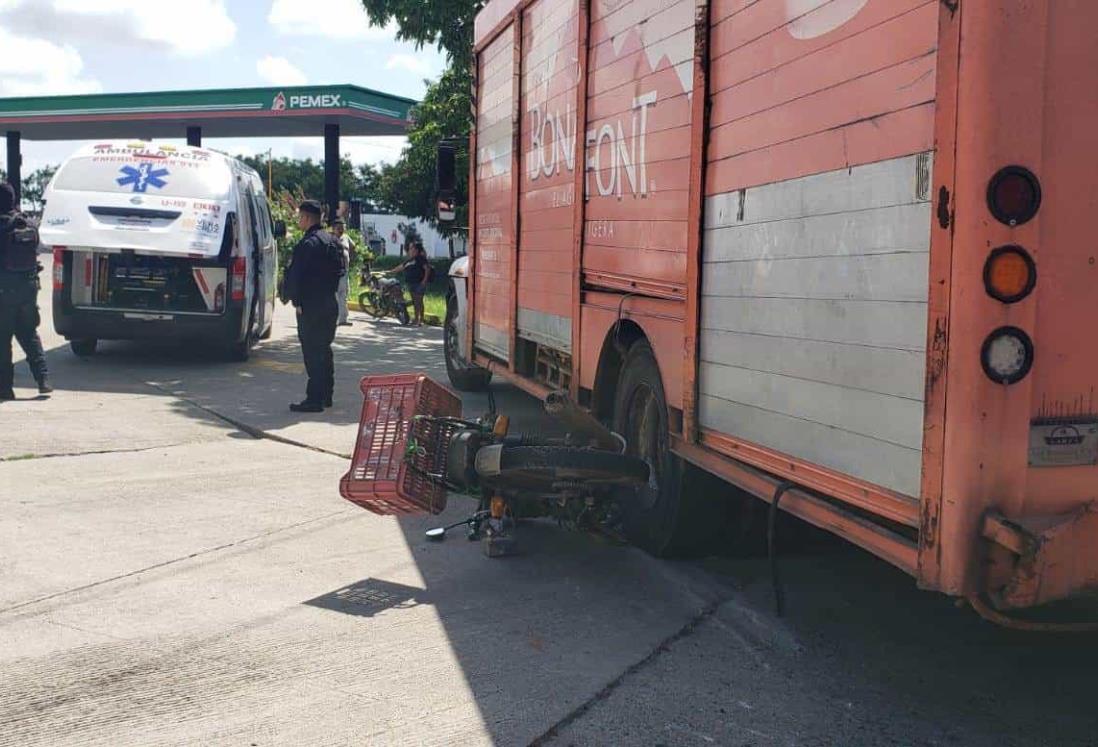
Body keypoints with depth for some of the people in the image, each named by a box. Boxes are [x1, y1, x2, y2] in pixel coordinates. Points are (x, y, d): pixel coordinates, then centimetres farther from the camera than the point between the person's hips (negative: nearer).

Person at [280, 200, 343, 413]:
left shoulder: (306, 245, -16)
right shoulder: (332, 241, 11)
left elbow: (295, 275, -15)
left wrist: (287, 296, 0)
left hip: (310, 307, -9)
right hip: (330, 304, 9)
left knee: (312, 352, -5)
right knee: (324, 349, 16)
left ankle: (314, 399, -4)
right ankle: (326, 395, 23)